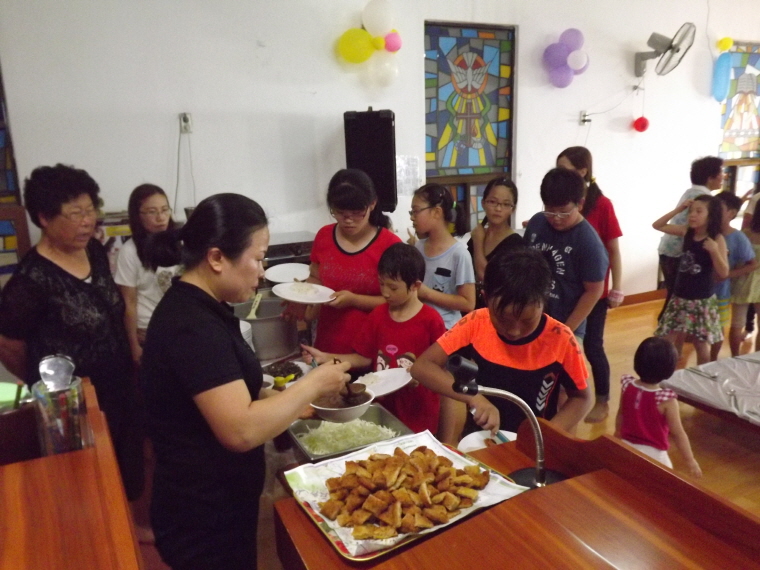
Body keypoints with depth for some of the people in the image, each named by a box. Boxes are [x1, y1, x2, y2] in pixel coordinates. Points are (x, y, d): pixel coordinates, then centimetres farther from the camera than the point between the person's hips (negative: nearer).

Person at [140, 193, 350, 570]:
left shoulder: (195, 308, 5)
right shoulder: (193, 326, -27)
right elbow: (241, 430, -32)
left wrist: (291, 399, 3)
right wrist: (313, 384, -20)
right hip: (204, 518, -9)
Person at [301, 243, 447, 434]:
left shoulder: (431, 320, -14)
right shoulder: (378, 315, 0)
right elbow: (365, 358, 2)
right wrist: (325, 357, -7)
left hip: (418, 410, -4)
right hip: (383, 404, 4)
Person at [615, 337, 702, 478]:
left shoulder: (627, 385, -11)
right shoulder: (667, 400, -24)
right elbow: (678, 433, -17)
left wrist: (618, 432, 25)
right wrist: (691, 461, -5)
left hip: (626, 447, 5)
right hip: (652, 453, -5)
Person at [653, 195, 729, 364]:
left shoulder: (717, 239, -12)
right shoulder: (686, 232, 0)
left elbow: (723, 273, -15)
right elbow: (657, 225, 4)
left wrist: (714, 251, -30)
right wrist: (678, 210, -6)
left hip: (702, 300, -4)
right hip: (680, 297, 4)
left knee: (701, 345, 8)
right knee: (671, 344, 9)